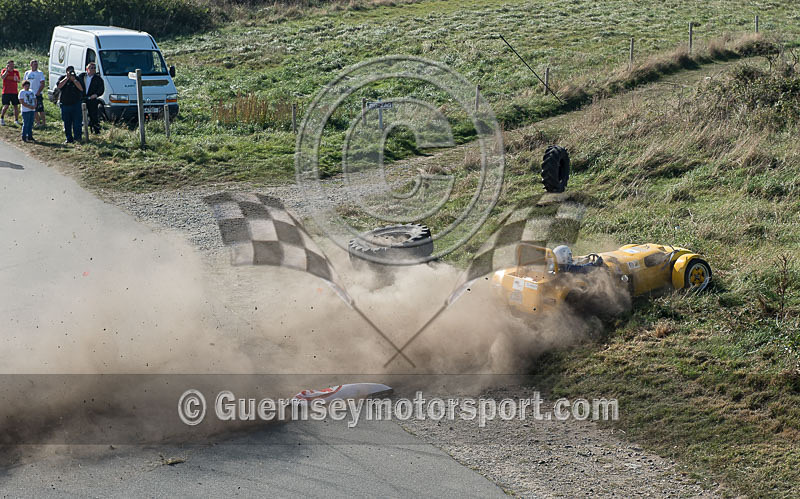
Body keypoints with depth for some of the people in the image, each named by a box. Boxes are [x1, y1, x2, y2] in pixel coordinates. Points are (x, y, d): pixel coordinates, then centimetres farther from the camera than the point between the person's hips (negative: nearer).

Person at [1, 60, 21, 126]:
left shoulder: (16, 72, 9)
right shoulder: (4, 70, 1)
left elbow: (19, 81, 11)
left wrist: (17, 79, -12)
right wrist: (7, 69, -19)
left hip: (15, 92, 3)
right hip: (6, 92, -3)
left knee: (16, 106, 2)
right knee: (6, 106, -8)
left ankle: (16, 120, 11)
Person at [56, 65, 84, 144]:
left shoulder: (77, 79, 7)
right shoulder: (62, 78, 8)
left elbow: (81, 88, -7)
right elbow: (59, 86, -11)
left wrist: (74, 80, -12)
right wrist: (67, 78, -12)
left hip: (76, 103, -1)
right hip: (65, 104, 1)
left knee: (77, 121, -8)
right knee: (67, 123, 3)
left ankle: (77, 136, -3)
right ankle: (69, 139, 9)